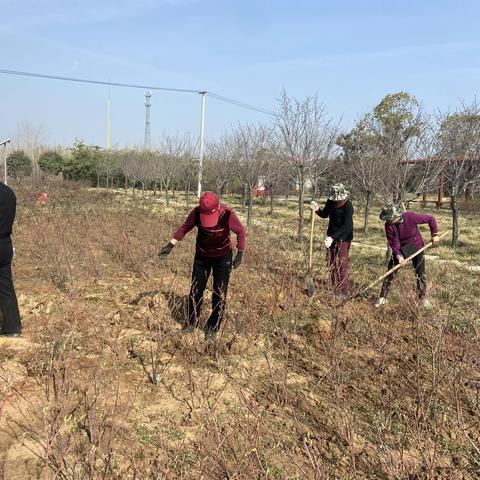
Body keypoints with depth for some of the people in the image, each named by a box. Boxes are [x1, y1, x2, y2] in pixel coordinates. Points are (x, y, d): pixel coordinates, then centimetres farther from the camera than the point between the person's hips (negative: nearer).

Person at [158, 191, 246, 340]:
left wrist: (240, 254, -14)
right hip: (202, 255, 2)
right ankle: (191, 322, 28)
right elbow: (185, 227, -8)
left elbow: (240, 232, -13)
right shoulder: (196, 212, -24)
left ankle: (212, 328, 16)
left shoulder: (228, 214, -29)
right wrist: (170, 245, -13)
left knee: (219, 294, 1)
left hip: (223, 257, -2)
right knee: (196, 290, 9)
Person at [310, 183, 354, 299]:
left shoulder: (348, 206, -22)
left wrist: (333, 238, -35)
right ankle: (335, 288, 26)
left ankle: (343, 292, 6)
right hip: (331, 236, 7)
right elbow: (324, 214, 12)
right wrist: (317, 210, -10)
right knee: (331, 263, 13)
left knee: (342, 265, -3)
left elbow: (346, 226, -27)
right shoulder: (331, 202, -2)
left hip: (343, 238, -7)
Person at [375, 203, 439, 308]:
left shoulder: (411, 217, -30)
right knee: (390, 273, 1)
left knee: (420, 273, 5)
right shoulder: (388, 225, -22)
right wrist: (398, 255, -29)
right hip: (399, 249, 2)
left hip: (416, 246, -1)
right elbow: (392, 243, -16)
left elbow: (431, 219, -18)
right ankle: (382, 298, 13)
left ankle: (423, 297, 25)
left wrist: (434, 235, -11)